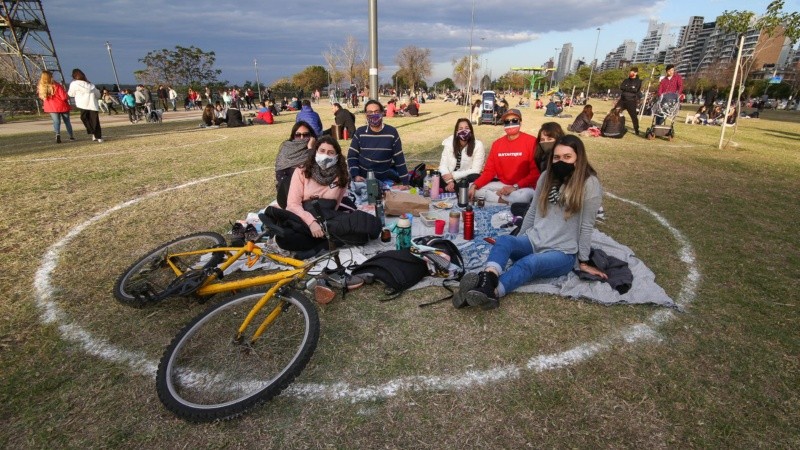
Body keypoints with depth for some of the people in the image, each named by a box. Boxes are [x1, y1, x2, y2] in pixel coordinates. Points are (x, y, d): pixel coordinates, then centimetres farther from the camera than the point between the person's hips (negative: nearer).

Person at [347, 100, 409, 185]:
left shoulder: (392, 132, -7)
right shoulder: (360, 132, -4)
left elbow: (399, 159, -5)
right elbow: (352, 156, 0)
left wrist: (405, 183, -8)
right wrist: (355, 175, -15)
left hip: (385, 179, 0)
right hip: (363, 178, 1)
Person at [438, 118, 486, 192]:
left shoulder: (478, 145, -11)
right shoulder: (449, 142, -3)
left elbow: (475, 170, -16)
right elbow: (443, 165, -6)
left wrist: (453, 175, -22)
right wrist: (449, 180, -24)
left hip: (467, 180, -1)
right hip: (451, 178, 1)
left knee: (474, 177, -35)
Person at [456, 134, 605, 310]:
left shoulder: (590, 184, -8)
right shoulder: (547, 176, 8)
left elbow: (586, 226, -6)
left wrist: (583, 261, -2)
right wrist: (518, 241, 15)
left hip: (563, 253, -4)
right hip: (534, 241, 4)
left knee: (530, 263, -36)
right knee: (503, 241, -28)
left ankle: (491, 292, -61)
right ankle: (487, 279, -58)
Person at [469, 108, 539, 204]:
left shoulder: (531, 141, -10)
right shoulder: (497, 144, 5)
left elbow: (536, 172, -12)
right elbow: (489, 171, 5)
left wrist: (515, 187, -21)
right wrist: (475, 185, -12)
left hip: (523, 187, -5)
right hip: (502, 184, 5)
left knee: (524, 196, -40)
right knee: (473, 188, -10)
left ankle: (495, 195, -15)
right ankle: (504, 201, -13)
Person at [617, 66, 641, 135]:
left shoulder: (638, 81, 2)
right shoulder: (626, 80, 15)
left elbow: (635, 90, -14)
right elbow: (621, 87, -2)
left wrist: (626, 88, -8)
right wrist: (630, 88, -10)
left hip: (632, 101, -4)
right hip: (623, 100, 4)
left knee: (634, 116, -4)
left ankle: (636, 130, 4)